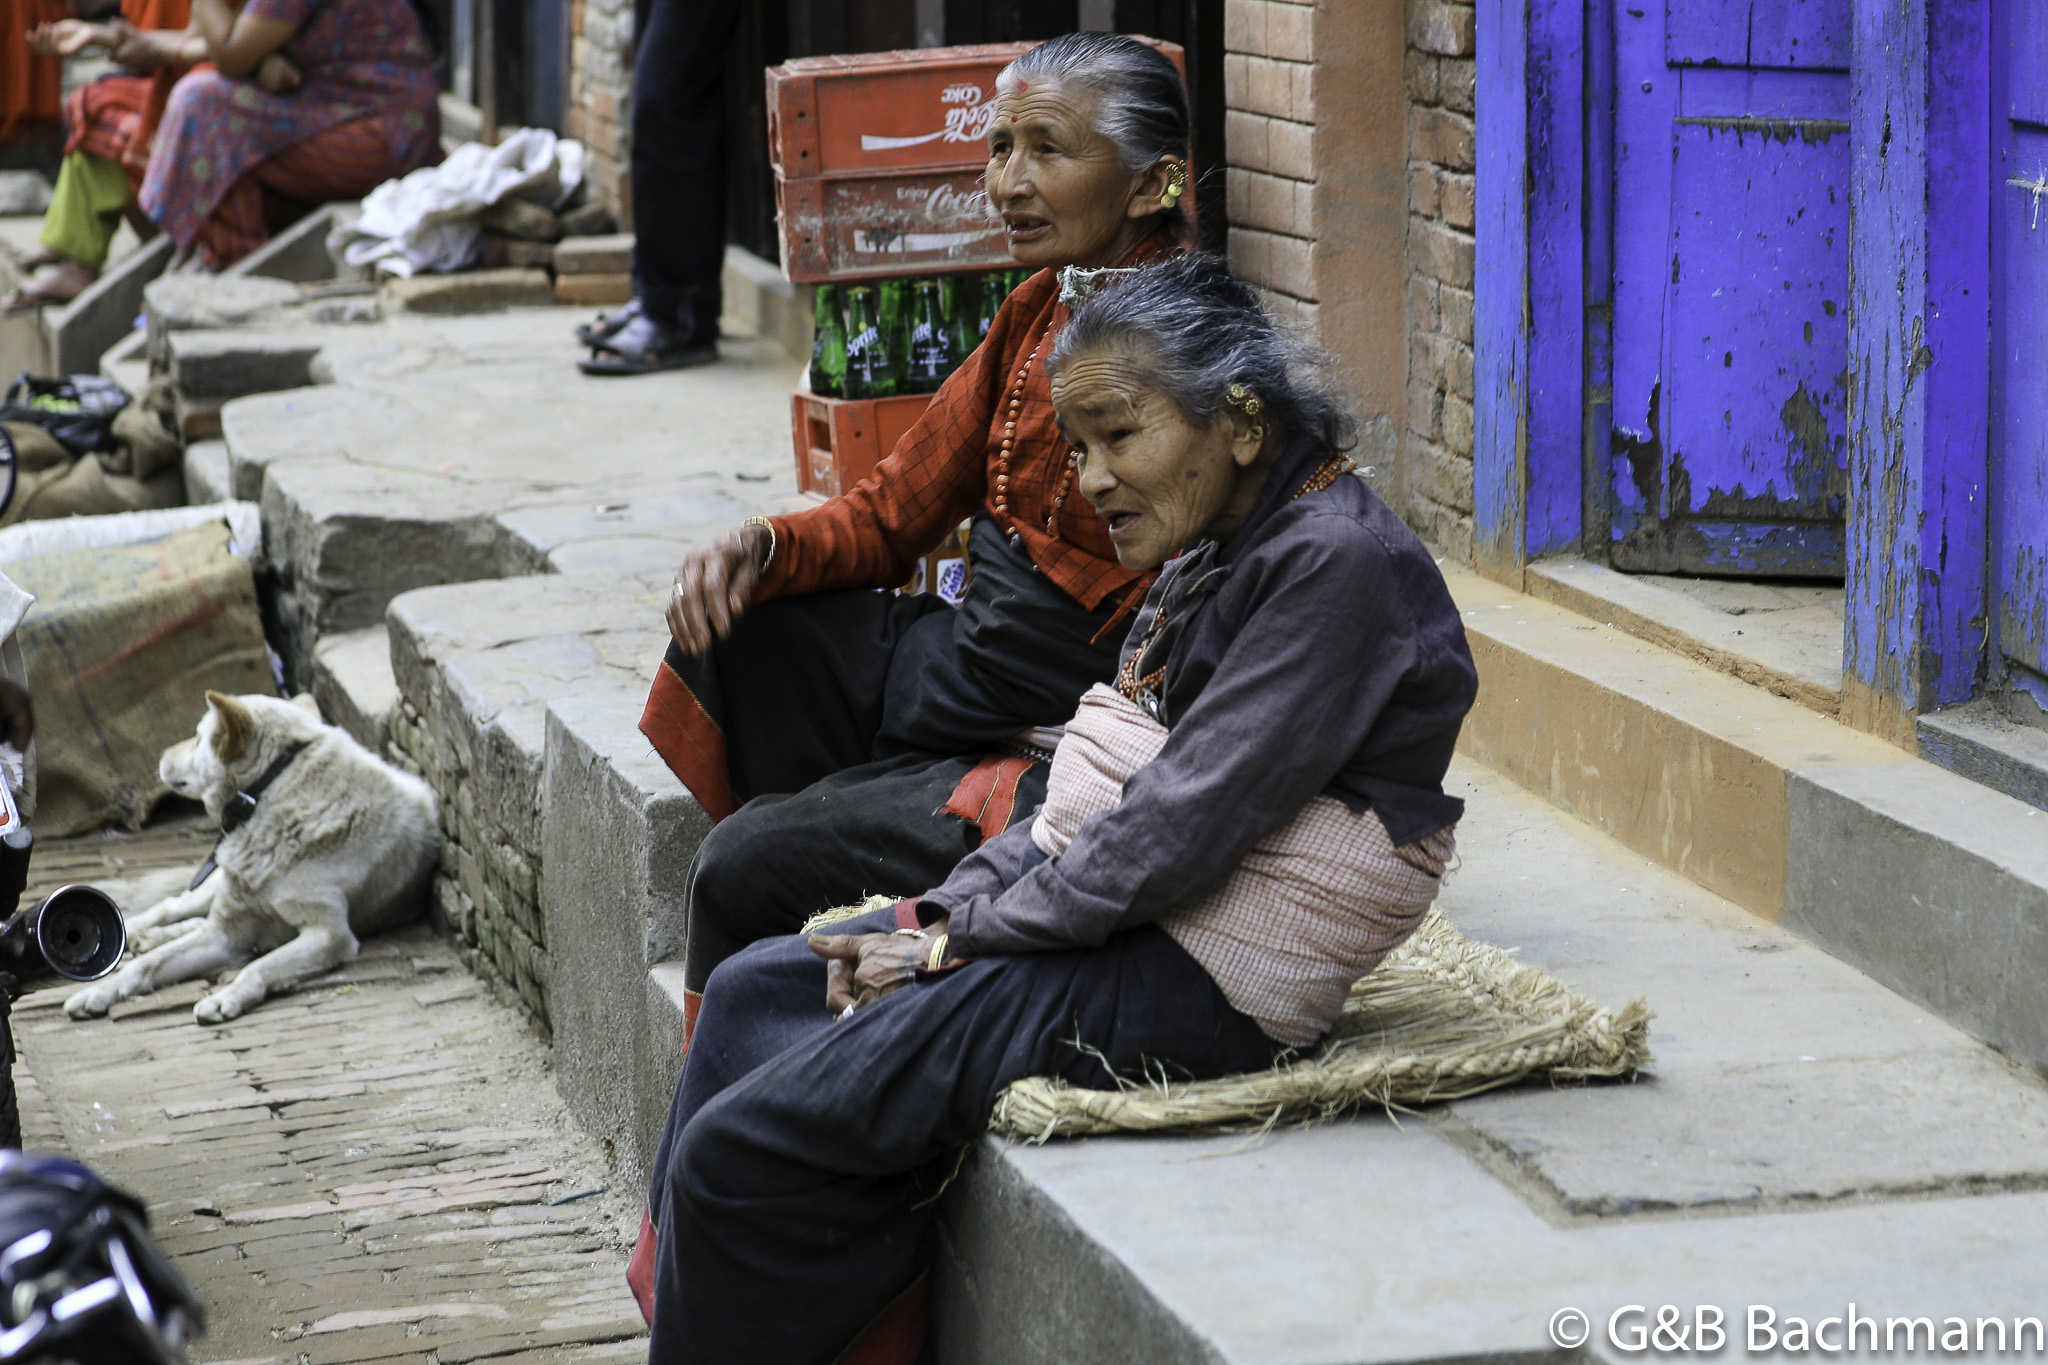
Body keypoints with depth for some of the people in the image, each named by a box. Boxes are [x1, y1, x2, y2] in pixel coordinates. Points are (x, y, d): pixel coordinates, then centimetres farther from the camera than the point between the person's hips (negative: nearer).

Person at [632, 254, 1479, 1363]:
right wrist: (939, 909, 1)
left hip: (1196, 982, -10)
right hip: (1101, 913, 10)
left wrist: (954, 939, -14)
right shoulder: (1222, 548, 12)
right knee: (754, 992, 14)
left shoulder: (1338, 566, -19)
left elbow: (1179, 828, -22)